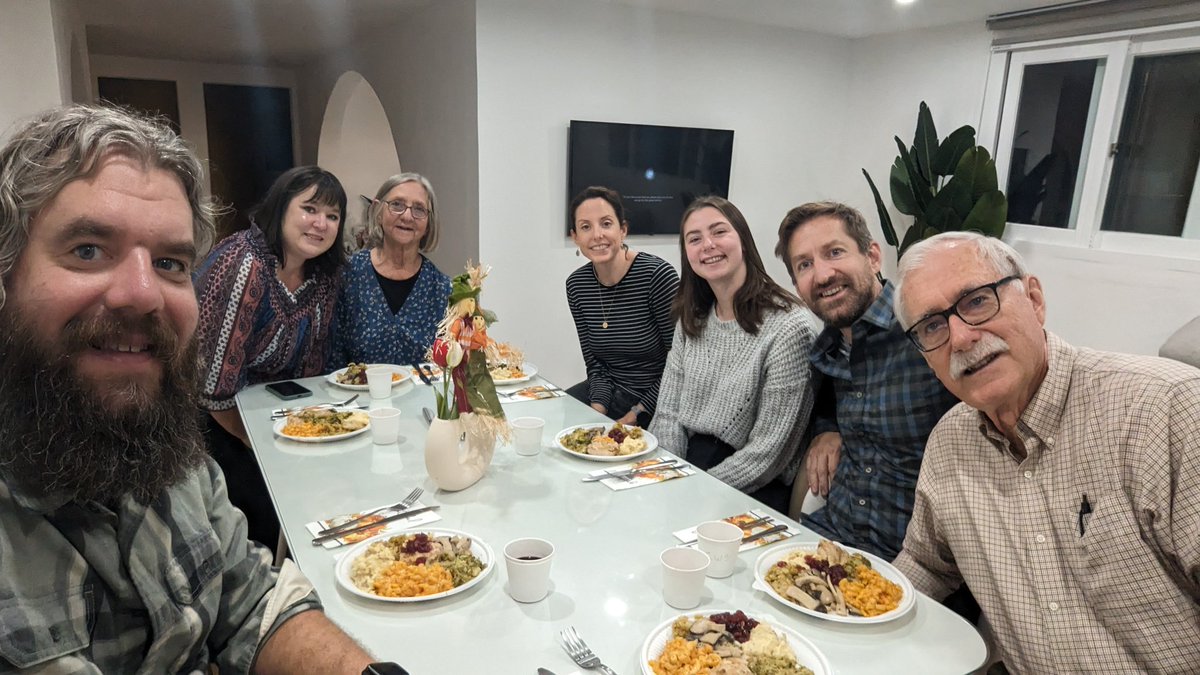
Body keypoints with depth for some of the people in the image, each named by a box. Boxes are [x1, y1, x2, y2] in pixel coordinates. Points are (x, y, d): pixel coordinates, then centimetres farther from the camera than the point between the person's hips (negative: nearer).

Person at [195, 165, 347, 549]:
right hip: (207, 421, -7)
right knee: (266, 514, -11)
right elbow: (212, 376, -25)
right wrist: (251, 439, -13)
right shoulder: (245, 265, -27)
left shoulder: (322, 276, -3)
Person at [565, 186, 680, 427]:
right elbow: (595, 363, 5)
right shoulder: (576, 285, -1)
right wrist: (598, 410, -11)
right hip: (610, 392, 5)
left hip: (657, 402, -5)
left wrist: (635, 416, -15)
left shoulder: (658, 275, -18)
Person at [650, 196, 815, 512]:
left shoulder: (788, 325, -14)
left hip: (754, 491, -6)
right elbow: (668, 414, 6)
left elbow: (768, 450, -15)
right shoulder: (692, 320, 7)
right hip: (687, 467, 6)